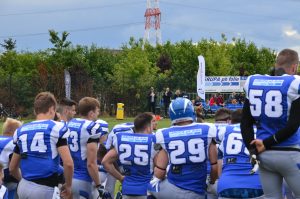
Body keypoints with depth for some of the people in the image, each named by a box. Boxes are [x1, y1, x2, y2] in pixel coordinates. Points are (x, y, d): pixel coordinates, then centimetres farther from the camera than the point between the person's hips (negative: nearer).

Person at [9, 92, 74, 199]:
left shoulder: (21, 130, 13)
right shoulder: (56, 128, -3)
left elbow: (12, 168, 19)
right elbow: (68, 163, -12)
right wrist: (68, 186, 3)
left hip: (23, 187, 5)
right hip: (45, 189, -5)